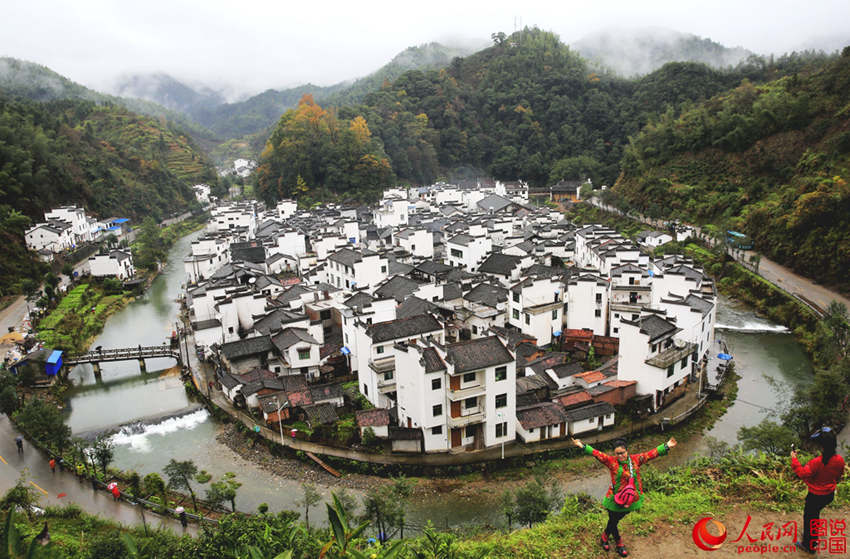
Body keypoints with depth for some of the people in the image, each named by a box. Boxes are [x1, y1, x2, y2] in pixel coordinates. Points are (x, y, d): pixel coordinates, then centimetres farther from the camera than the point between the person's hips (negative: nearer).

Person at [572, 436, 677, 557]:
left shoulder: (636, 459, -3)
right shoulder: (611, 461, -10)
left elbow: (652, 453, -5)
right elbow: (597, 454, -19)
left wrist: (666, 446, -9)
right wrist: (582, 446, -30)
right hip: (615, 499, -2)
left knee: (615, 520, 17)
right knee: (613, 521, 9)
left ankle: (605, 537, 45)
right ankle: (619, 544, 38)